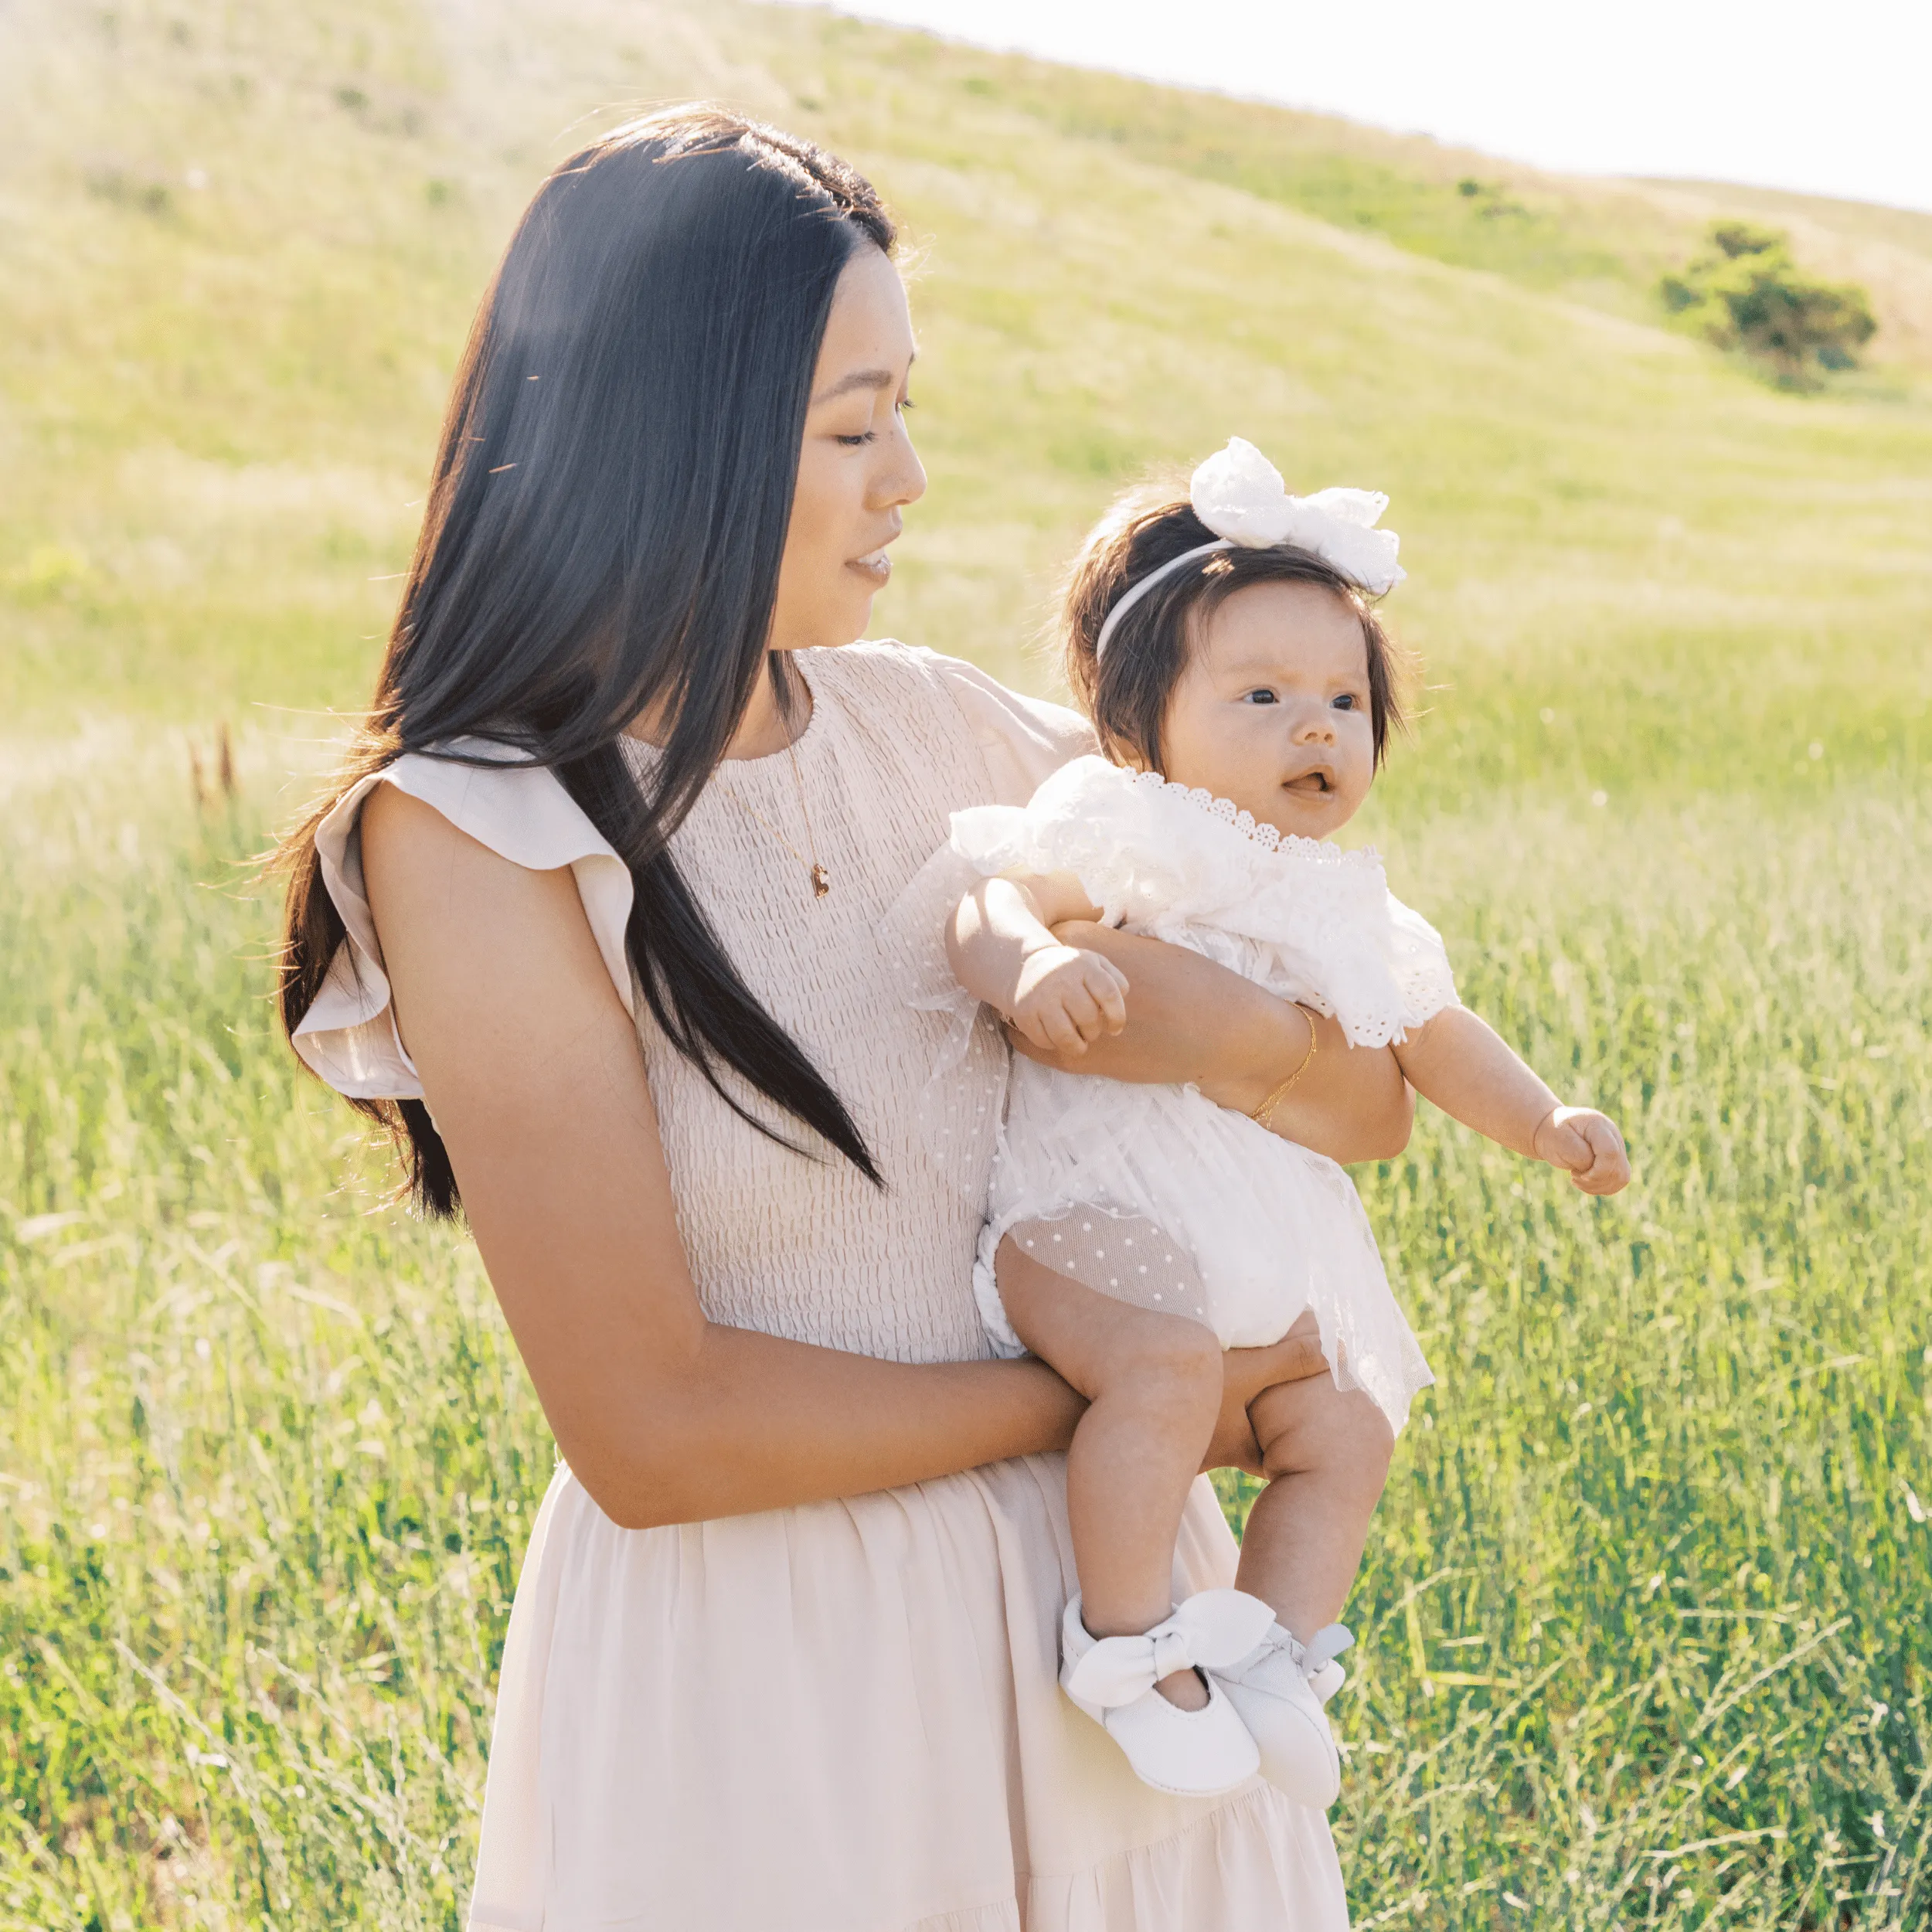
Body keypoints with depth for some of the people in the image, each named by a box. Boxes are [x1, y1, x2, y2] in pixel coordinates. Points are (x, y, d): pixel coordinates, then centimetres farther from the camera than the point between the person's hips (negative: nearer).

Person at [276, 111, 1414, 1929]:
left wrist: (1231, 1029, -18)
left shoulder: (921, 723, -3)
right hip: (751, 1662, -5)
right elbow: (652, 1434, -20)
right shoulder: (478, 838, -17)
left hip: (1089, 1572, 5)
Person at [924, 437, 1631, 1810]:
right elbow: (991, 905, -20)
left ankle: (1271, 1645, 14)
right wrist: (1033, 964, -43)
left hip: (1257, 1255, 8)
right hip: (1083, 1217, -8)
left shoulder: (1342, 910, 16)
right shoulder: (1123, 839, -6)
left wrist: (1544, 1123, 14)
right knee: (1167, 1363, -32)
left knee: (1346, 1429, 2)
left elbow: (1434, 1035, 26)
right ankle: (1124, 1642, -15)